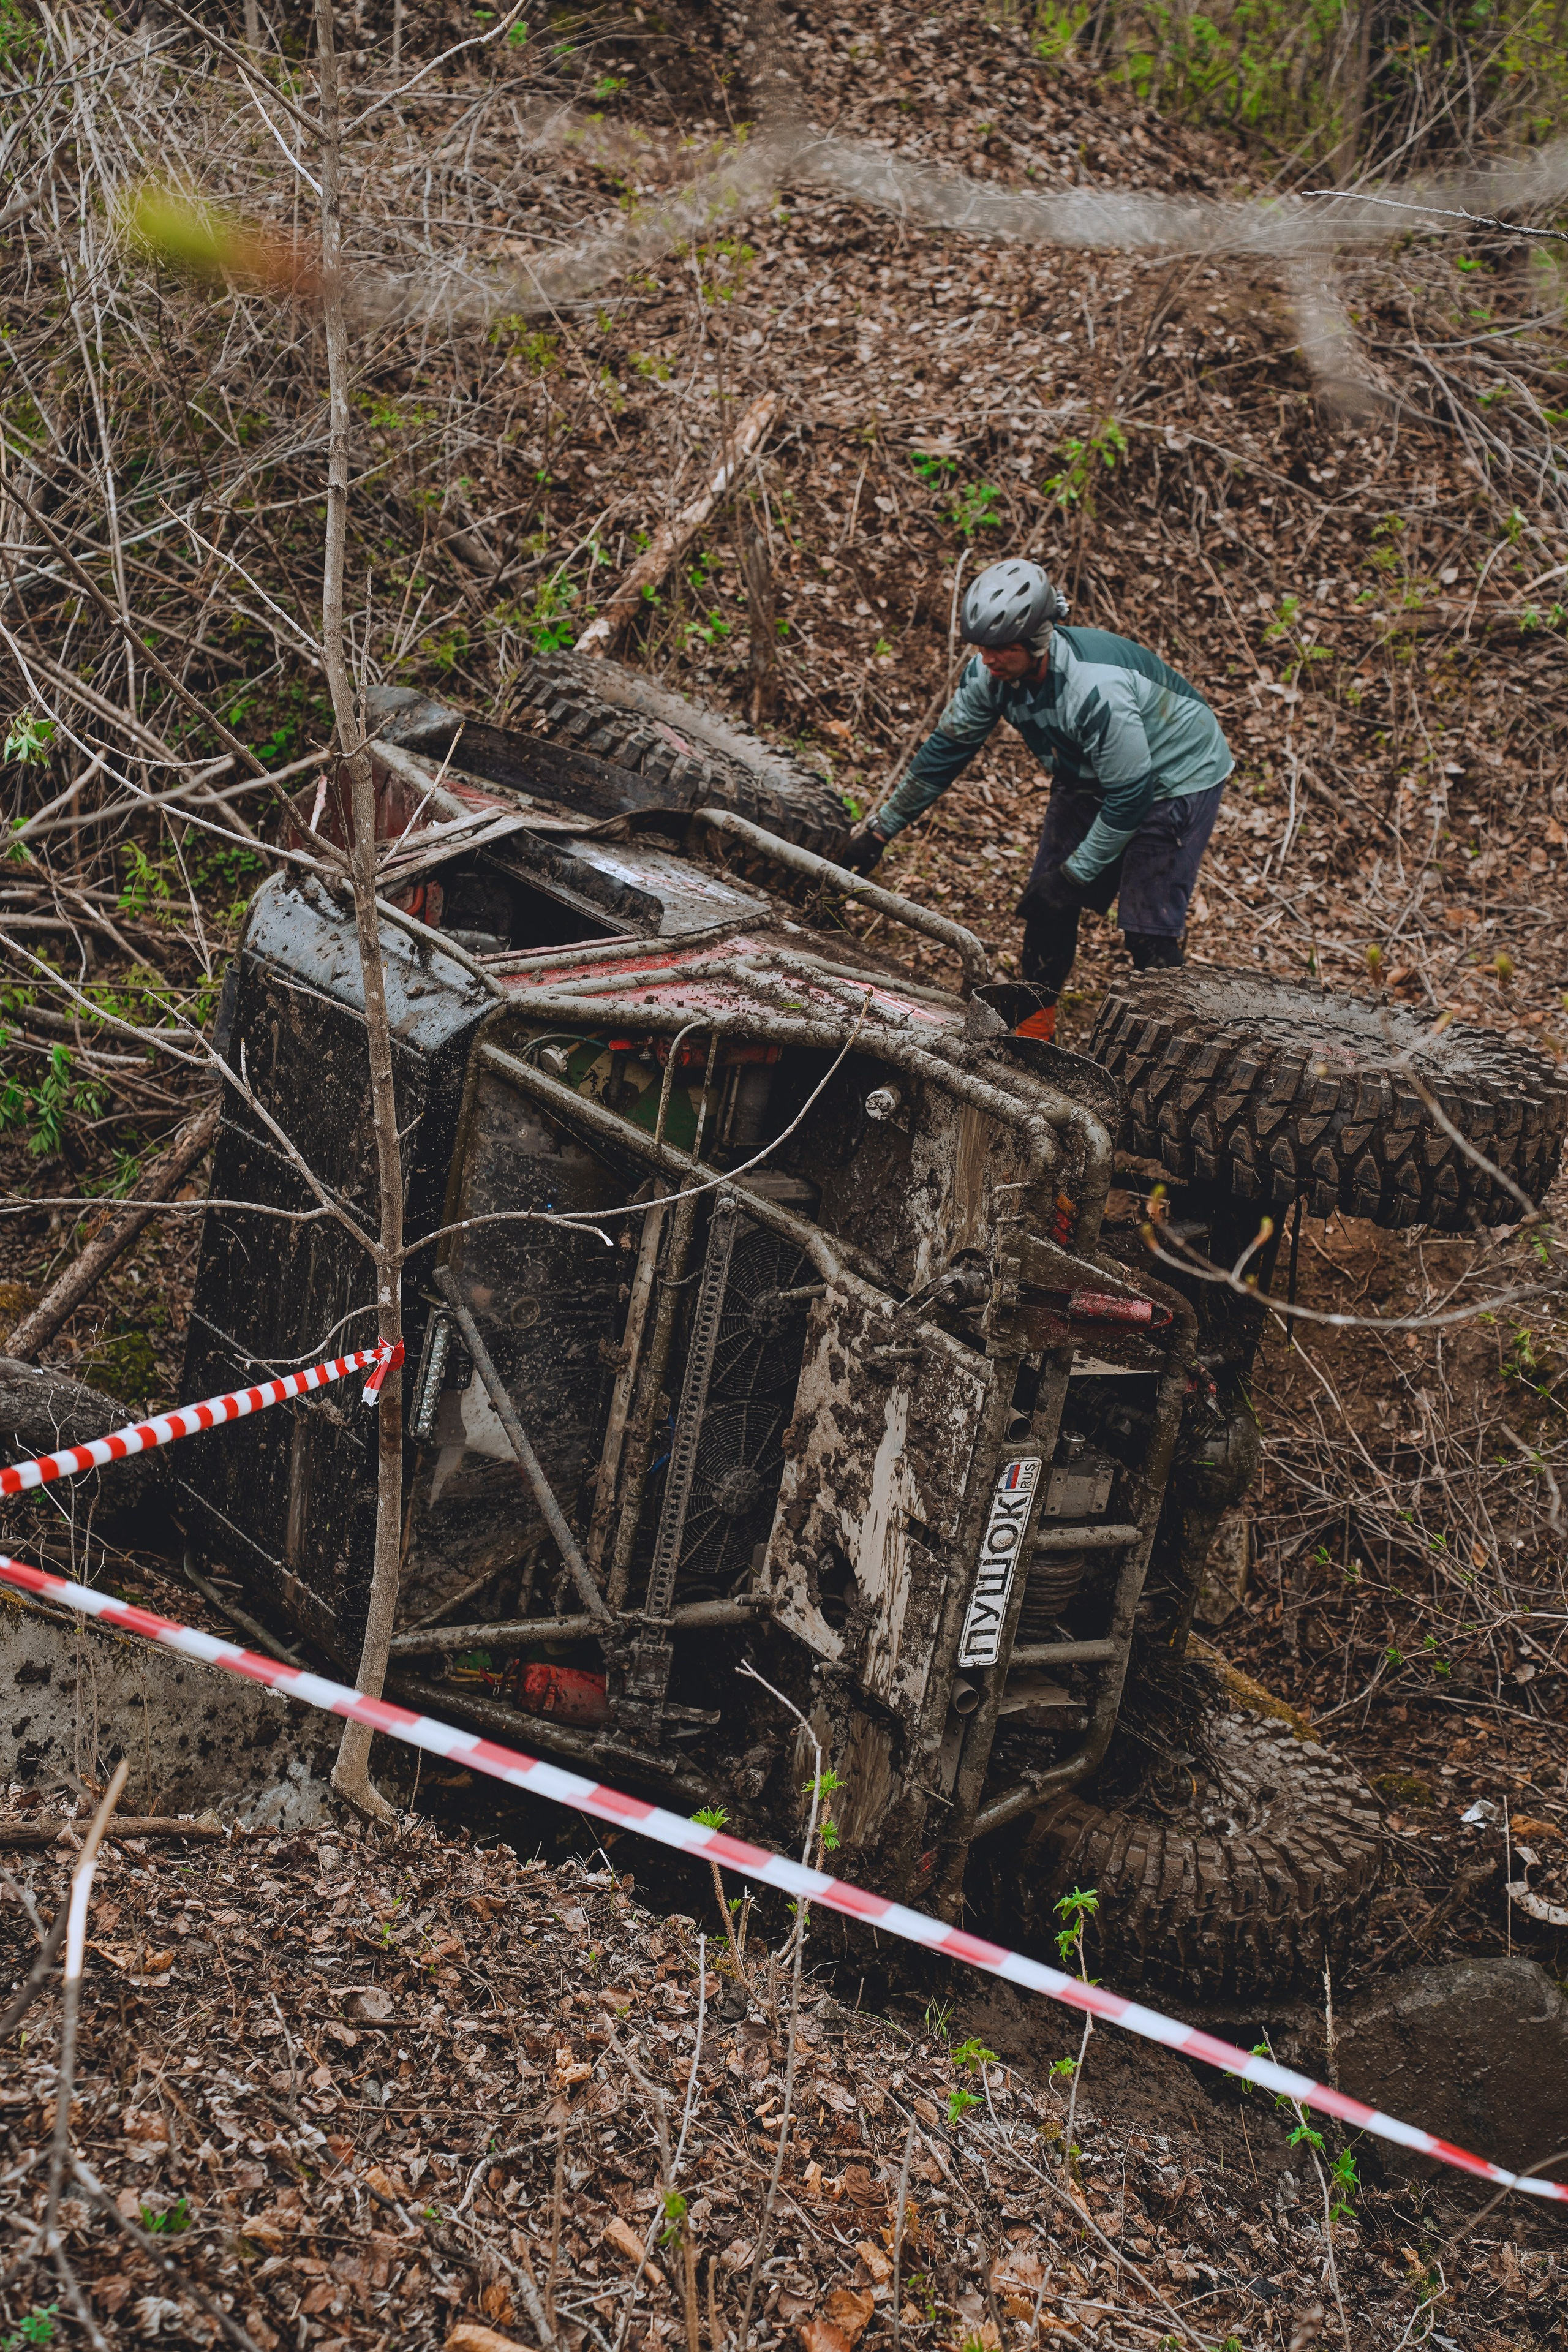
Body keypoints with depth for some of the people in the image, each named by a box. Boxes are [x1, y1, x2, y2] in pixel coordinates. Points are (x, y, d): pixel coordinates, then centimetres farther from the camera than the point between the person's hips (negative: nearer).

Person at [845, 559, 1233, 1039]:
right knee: (1046, 909, 3)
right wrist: (878, 831, -2)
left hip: (1177, 777, -7)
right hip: (1089, 777, 7)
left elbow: (1128, 797, -30)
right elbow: (946, 749, -4)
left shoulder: (1096, 689, -40)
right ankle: (1030, 1034, 16)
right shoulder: (991, 672, -19)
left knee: (1149, 930, -11)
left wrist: (1074, 876, -22)